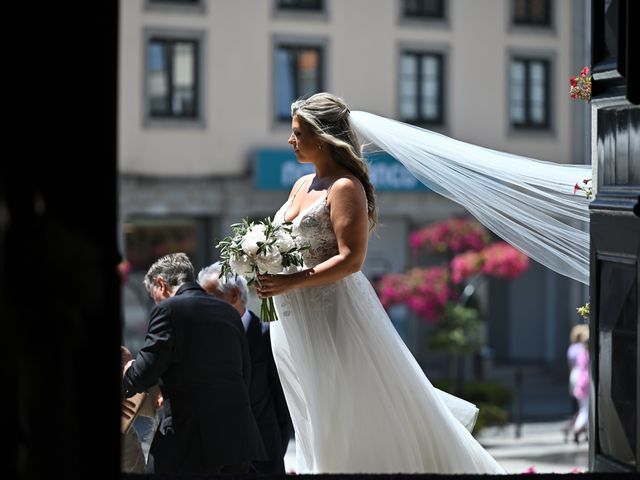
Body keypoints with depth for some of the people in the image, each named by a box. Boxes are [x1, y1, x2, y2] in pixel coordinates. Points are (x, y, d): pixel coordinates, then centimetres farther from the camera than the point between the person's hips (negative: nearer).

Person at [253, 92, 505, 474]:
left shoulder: (345, 187, -13)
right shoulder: (302, 185, 12)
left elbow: (351, 259, -20)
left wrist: (291, 282, -25)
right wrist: (268, 272, 0)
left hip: (333, 315, -8)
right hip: (295, 321, 8)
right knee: (318, 419, 15)